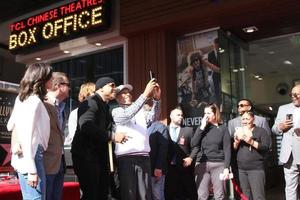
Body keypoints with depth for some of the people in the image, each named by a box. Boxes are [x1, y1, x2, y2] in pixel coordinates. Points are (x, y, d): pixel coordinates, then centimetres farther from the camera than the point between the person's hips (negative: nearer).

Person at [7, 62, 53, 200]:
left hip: (22, 157, 10)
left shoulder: (21, 98, 12)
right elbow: (28, 136, -20)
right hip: (31, 157, -10)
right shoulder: (35, 101, -14)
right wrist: (32, 170, -20)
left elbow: (10, 126, 21)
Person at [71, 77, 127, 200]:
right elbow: (86, 126, -29)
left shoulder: (104, 106, 18)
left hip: (100, 156, 10)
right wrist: (112, 136, -25)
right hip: (86, 155, -9)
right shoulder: (91, 102, -11)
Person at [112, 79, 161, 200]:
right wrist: (145, 94, -18)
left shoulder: (140, 111, 19)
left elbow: (152, 118, 2)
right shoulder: (116, 112, 6)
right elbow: (128, 114, -13)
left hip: (144, 157, 4)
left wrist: (156, 99, -13)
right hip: (125, 157, -3)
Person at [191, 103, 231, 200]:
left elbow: (227, 149, -1)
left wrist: (226, 167, -9)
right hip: (201, 164, 2)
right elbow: (193, 144, -3)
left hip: (218, 164, -2)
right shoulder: (201, 127, 10)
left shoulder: (223, 128, 3)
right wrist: (202, 127, -6)